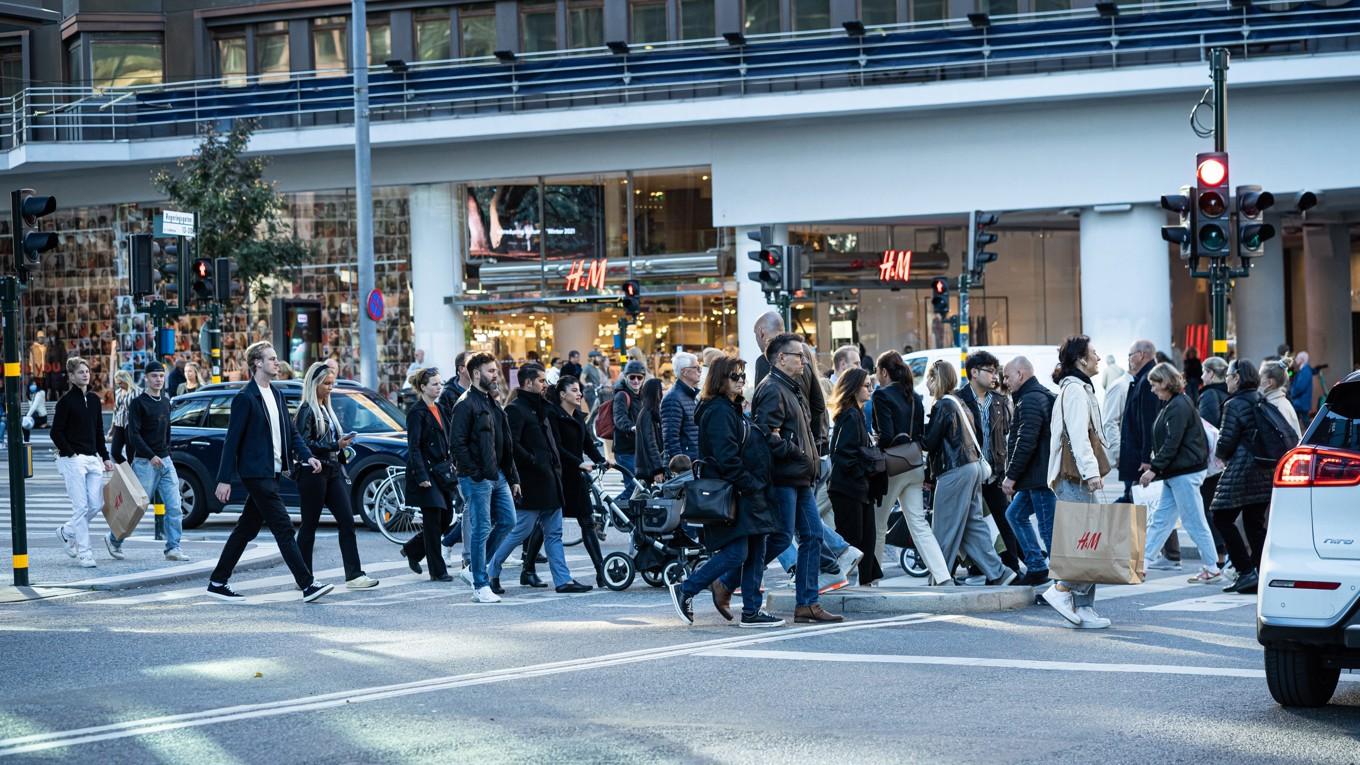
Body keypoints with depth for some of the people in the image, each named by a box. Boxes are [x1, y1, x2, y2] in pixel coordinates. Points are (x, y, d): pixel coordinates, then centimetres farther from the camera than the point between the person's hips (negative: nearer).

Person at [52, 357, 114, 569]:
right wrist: (70, 454, -13)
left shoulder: (94, 399, 13)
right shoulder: (66, 401, -6)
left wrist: (105, 457, 14)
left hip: (92, 458, 6)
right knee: (81, 506, -8)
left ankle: (67, 531, 26)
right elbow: (56, 433, -7)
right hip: (72, 460, -6)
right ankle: (84, 552, -4)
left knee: (97, 504, 3)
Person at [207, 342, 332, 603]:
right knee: (283, 528, -10)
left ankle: (217, 582, 21)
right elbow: (232, 440, -12)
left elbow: (290, 431, 17)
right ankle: (307, 585, -10)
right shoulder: (245, 398, -11)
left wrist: (307, 456, 0)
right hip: (256, 473, -9)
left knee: (247, 529, 13)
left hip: (271, 473, 9)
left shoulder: (277, 395, 14)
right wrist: (224, 479, -14)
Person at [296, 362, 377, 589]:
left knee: (347, 521, -1)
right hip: (313, 474, -8)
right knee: (309, 525, 0)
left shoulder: (326, 410, 17)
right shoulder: (306, 411, -9)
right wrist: (336, 445, -20)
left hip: (332, 472, 8)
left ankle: (354, 575, -4)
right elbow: (304, 443, -17)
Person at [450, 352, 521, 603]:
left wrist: (512, 477, 16)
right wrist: (474, 474, -20)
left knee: (507, 520, 8)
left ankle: (475, 569, 21)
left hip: (497, 475, 9)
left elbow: (506, 445, 20)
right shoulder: (466, 404, -10)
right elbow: (459, 444, -16)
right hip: (477, 478, -9)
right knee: (481, 529, -5)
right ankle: (480, 585, 0)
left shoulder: (493, 403, 18)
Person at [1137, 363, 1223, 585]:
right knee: (1160, 518, 9)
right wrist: (1155, 467, 15)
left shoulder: (1179, 406, -16)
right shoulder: (1172, 404, 15)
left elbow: (1172, 443, -21)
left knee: (1194, 521, -4)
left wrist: (1154, 469, -19)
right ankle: (1142, 562, 10)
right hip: (1175, 472, 10)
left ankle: (1212, 569, 2)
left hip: (1185, 472, -10)